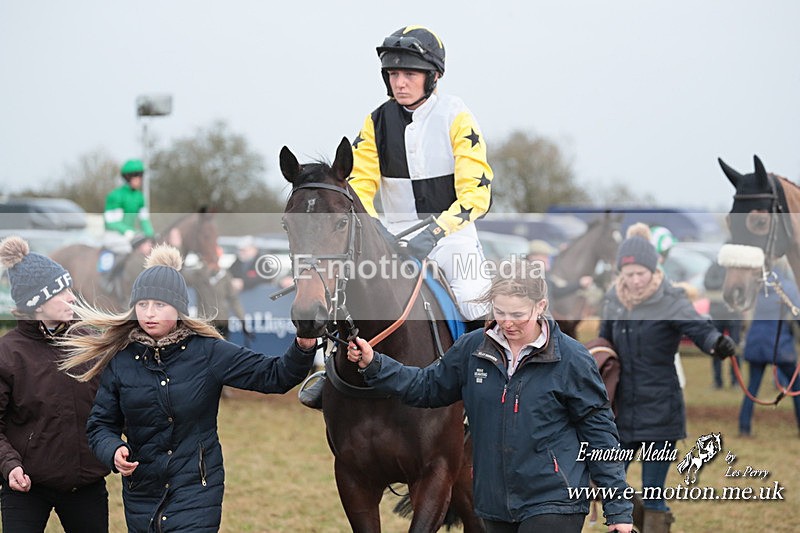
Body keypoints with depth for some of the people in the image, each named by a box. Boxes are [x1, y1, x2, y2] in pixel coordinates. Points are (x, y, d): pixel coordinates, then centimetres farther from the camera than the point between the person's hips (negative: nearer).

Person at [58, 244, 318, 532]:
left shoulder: (207, 352, -6)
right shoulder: (121, 361, 0)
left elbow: (274, 375, -7)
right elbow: (101, 424, 6)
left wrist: (303, 348, -26)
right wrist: (113, 451, -16)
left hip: (196, 489, -3)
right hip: (141, 494, 3)